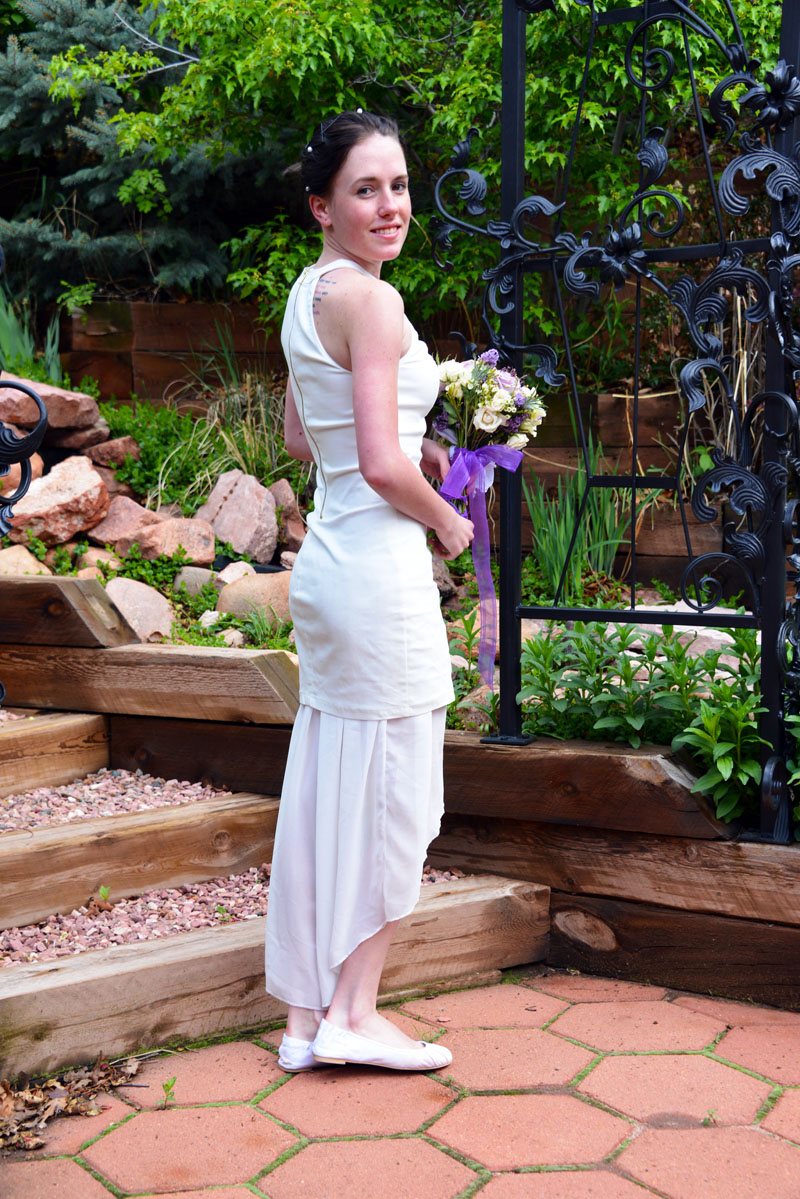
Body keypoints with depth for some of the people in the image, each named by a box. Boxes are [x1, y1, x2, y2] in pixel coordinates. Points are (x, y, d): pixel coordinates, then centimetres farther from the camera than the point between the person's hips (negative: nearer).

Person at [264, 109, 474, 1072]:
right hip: (379, 564, -9)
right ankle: (353, 1012, 11)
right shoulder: (367, 299, -15)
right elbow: (381, 465, -21)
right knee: (388, 789, 2)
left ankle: (308, 1010, 21)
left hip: (327, 557, 9)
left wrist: (416, 452, 16)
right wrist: (447, 522, -4)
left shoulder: (307, 294, 13)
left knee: (328, 786, 13)